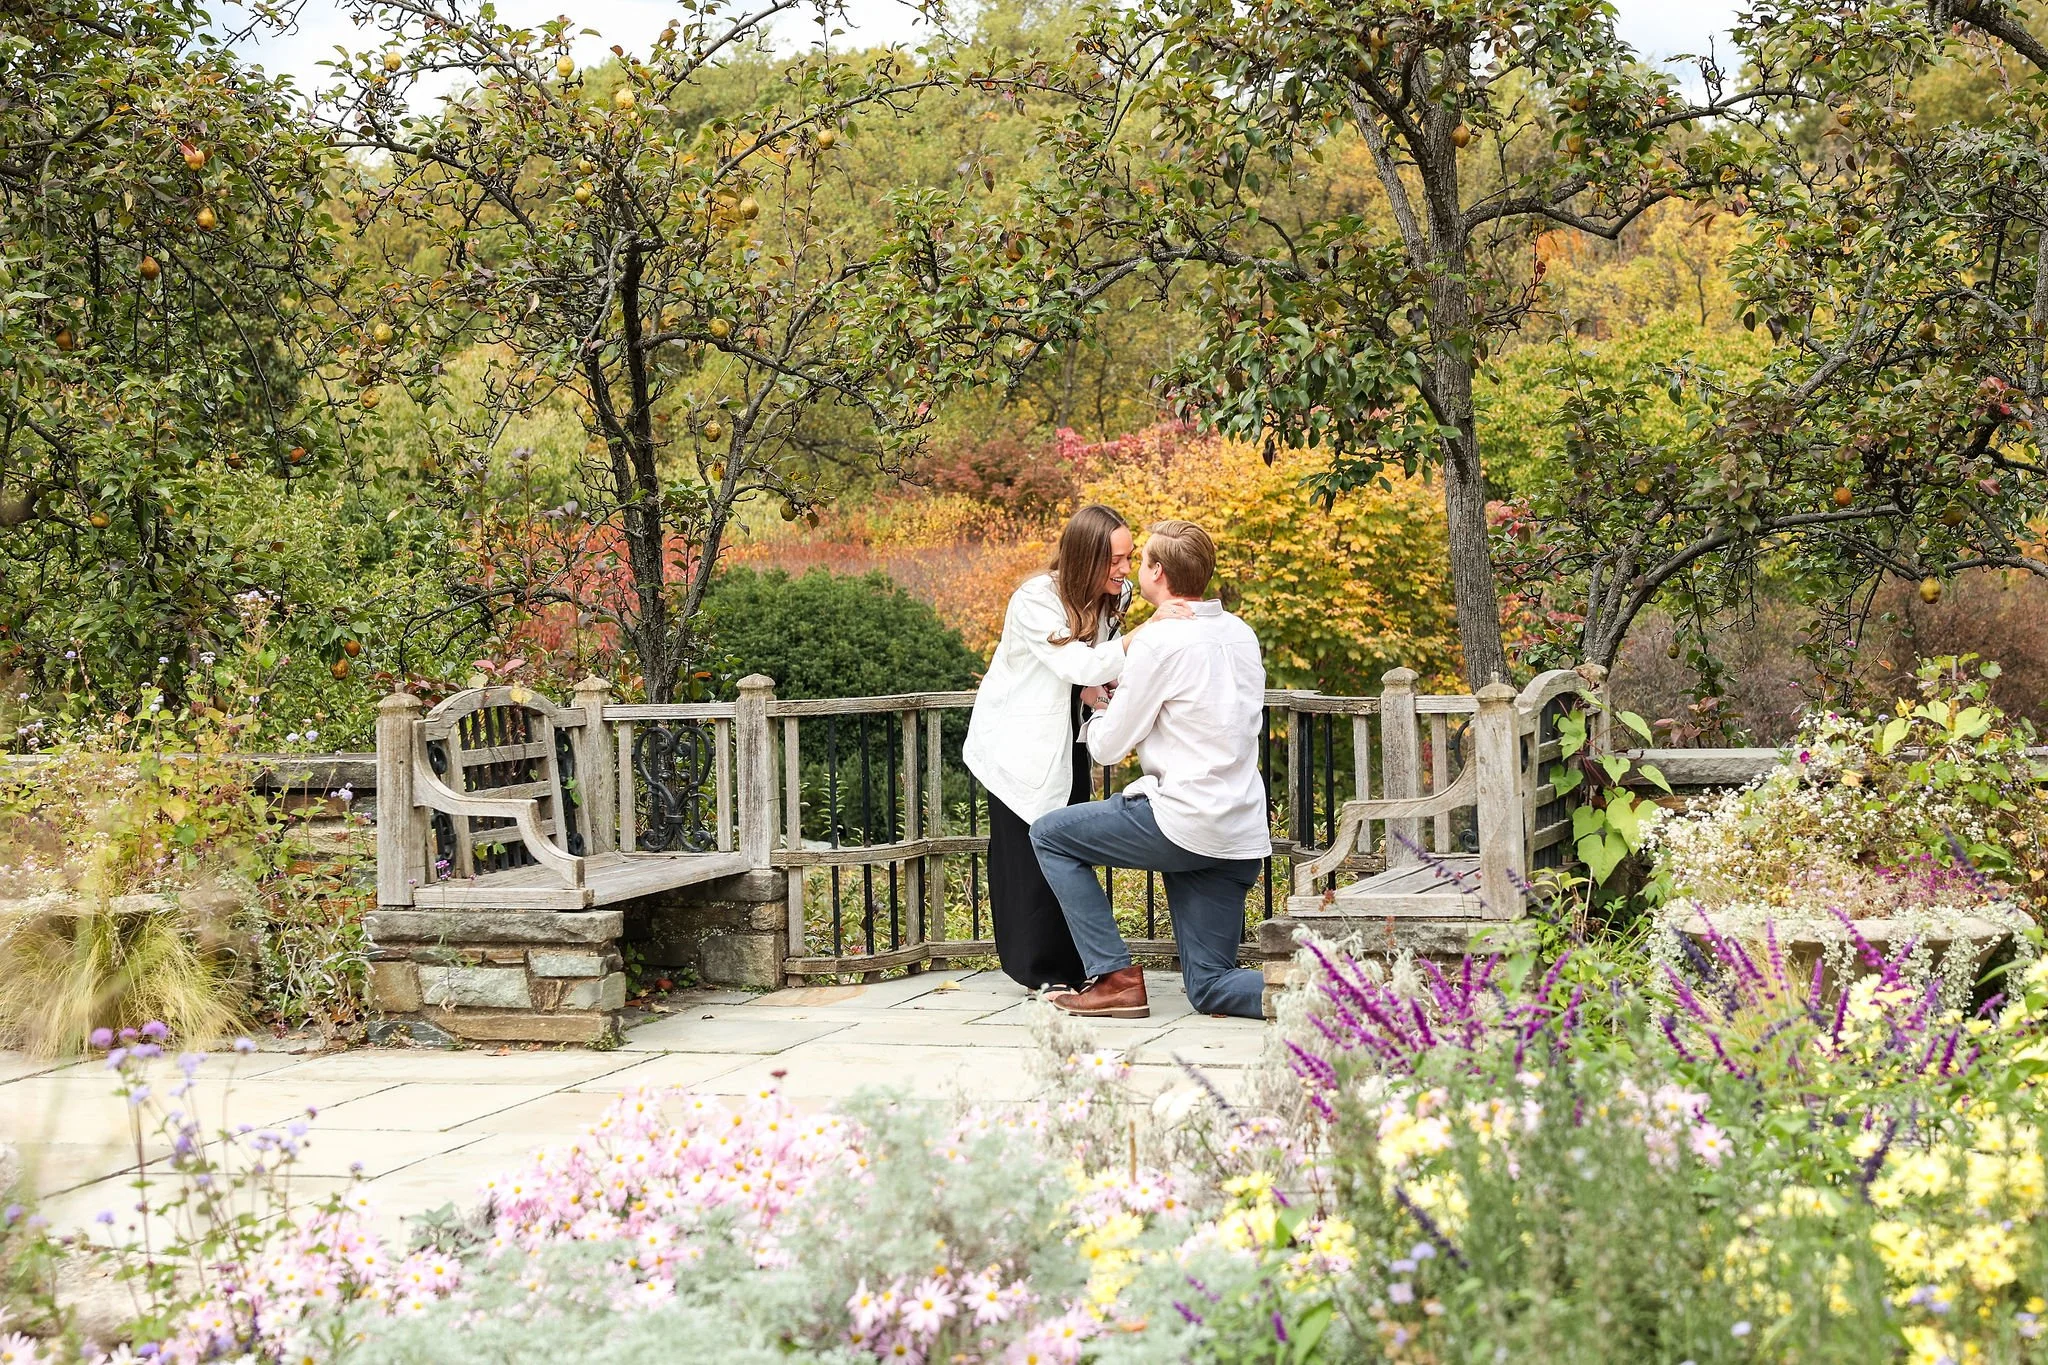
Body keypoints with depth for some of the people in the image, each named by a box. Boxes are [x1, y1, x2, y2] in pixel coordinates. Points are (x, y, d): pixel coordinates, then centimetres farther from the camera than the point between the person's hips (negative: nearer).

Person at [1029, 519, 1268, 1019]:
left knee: (1049, 836, 12)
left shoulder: (1160, 641, -11)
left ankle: (1115, 978, 4)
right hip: (1244, 836, 7)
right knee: (1210, 987, 13)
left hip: (1185, 823, -7)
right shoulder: (1241, 633, 12)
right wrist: (1122, 700, 23)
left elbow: (1108, 747, -4)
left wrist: (1098, 715, 18)